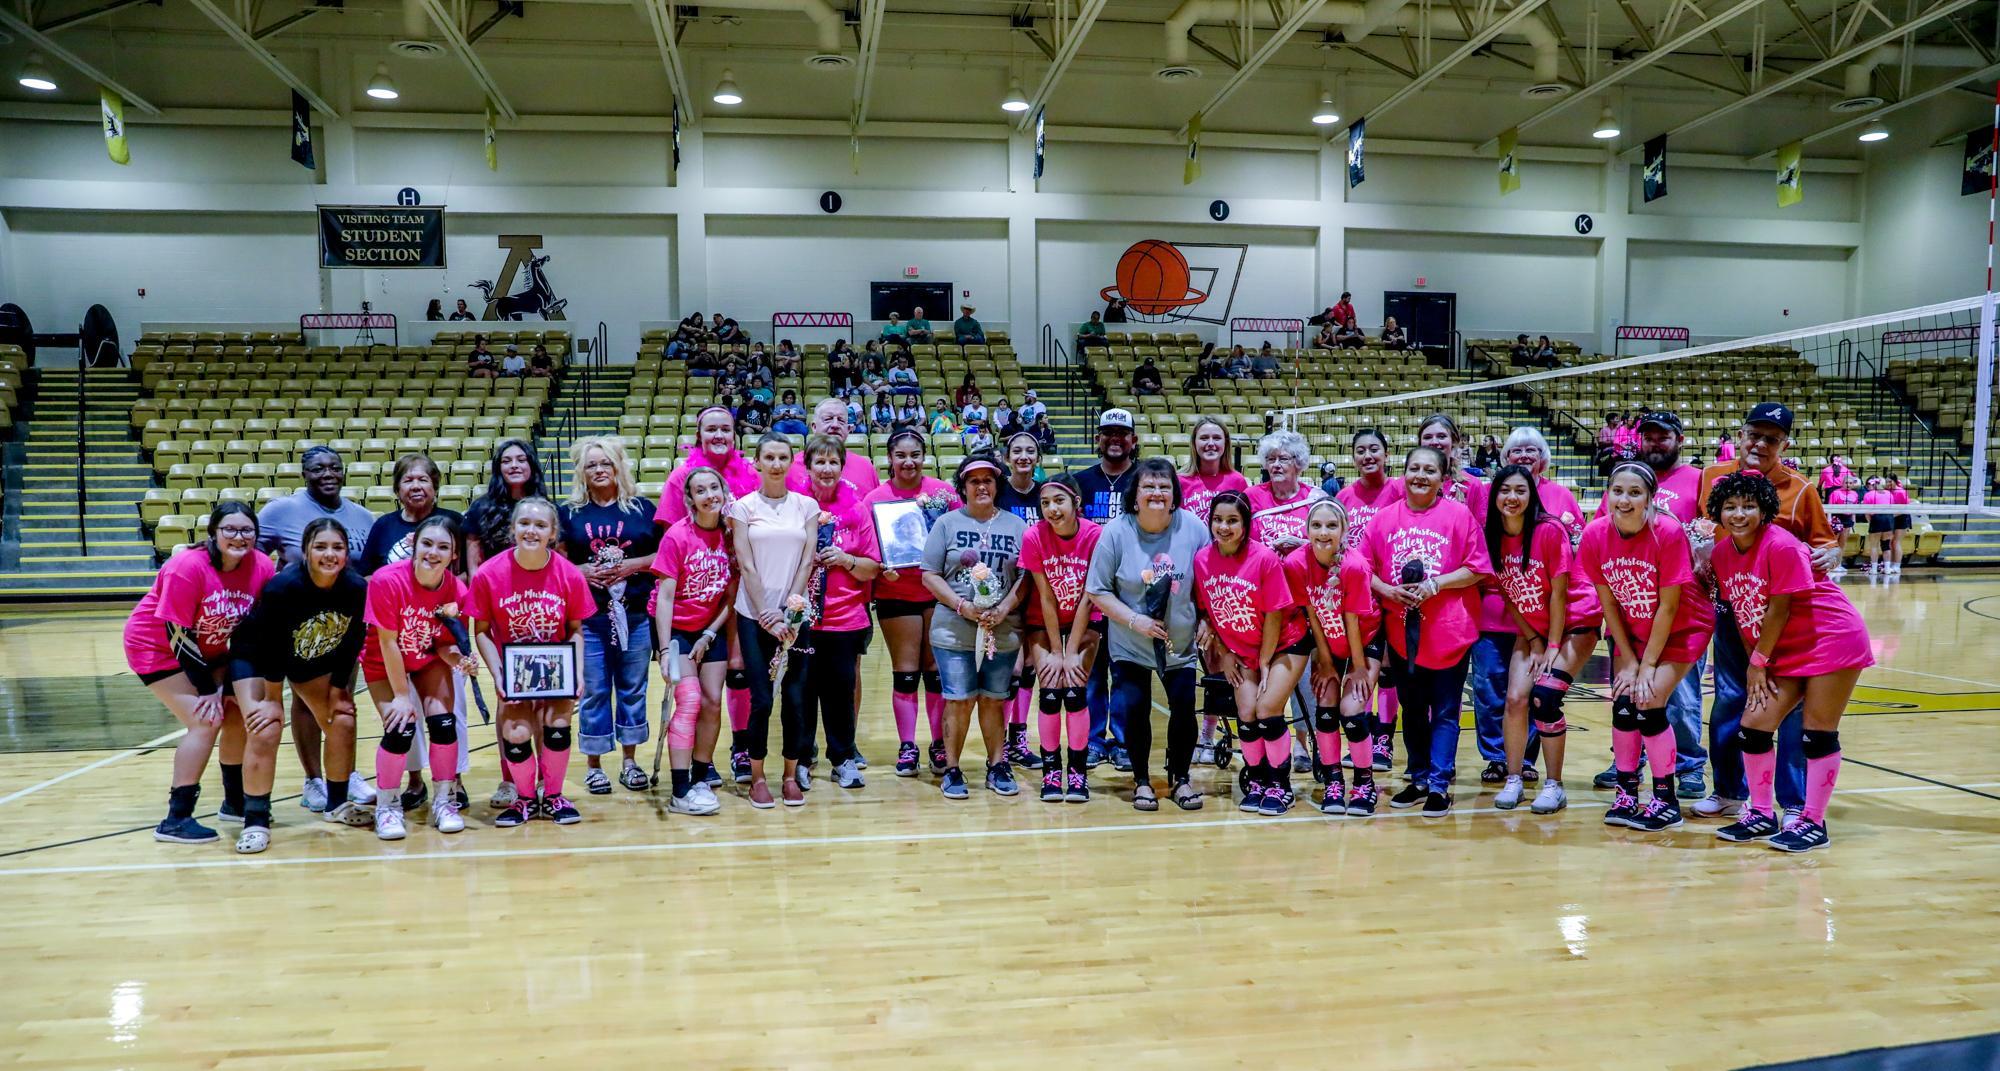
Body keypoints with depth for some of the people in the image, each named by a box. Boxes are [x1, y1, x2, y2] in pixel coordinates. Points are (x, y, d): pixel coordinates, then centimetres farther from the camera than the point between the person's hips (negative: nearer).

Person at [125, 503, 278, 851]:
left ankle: (236, 801, 23)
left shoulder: (262, 568, -15)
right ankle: (176, 819, -6)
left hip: (207, 650, 6)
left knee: (239, 714, 2)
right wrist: (210, 688, -19)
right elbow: (177, 635, -24)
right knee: (206, 721, -16)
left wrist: (226, 684, -12)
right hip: (157, 648, -6)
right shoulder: (187, 568, -29)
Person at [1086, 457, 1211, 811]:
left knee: (1184, 708, 0)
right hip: (1130, 646, -1)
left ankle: (1180, 778, 23)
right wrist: (1134, 620, -18)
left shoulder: (1193, 529, -9)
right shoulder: (1115, 532, -12)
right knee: (1132, 707, -3)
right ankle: (1141, 780, 19)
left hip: (1180, 644, 1)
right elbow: (1098, 591, -9)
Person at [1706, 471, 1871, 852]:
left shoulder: (1781, 546, -21)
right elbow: (1740, 613, 4)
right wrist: (1756, 662, 0)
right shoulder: (1722, 553, -2)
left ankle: (1812, 823, 8)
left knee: (1819, 733, -3)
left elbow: (1779, 609, -18)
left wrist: (1758, 663, -11)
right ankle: (1762, 816, 16)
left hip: (1833, 641, -7)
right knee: (1754, 724, 2)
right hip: (1783, 652, 7)